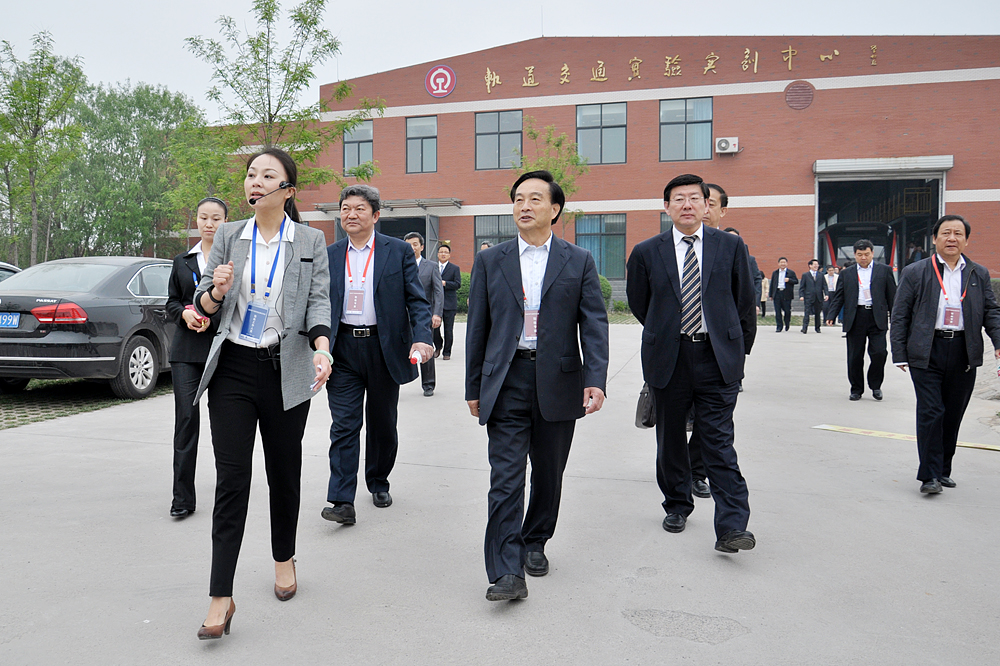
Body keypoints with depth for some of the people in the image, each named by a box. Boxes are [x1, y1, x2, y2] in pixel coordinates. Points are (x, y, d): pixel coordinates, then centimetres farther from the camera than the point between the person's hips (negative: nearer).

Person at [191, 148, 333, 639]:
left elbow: (318, 302, -4)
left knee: (284, 470, 11)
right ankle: (221, 598, 0)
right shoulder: (228, 237, 7)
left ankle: (284, 560, 34)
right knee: (231, 477, -4)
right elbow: (203, 305, 8)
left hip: (285, 370, -1)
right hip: (232, 368, 1)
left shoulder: (311, 242, 3)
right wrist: (216, 291, -16)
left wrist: (322, 350, -23)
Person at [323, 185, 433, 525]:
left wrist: (422, 338, -20)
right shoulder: (329, 255, 7)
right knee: (344, 425, -4)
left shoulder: (399, 251, 0)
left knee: (383, 424, 12)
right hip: (343, 350, 1)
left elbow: (417, 300, -4)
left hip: (384, 347, -1)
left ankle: (378, 482, 33)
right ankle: (342, 501, -3)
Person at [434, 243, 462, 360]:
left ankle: (447, 352, 11)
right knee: (434, 326, -2)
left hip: (449, 303, -2)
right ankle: (438, 347, 22)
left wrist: (444, 283, -15)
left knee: (448, 329, 1)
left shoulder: (455, 268, 6)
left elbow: (458, 284, -5)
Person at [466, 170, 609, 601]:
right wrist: (474, 387, 6)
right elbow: (478, 327, 8)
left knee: (548, 473, 13)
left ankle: (535, 544, 34)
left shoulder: (579, 262, 5)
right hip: (507, 381, 0)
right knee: (506, 477, -7)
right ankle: (507, 572, -5)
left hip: (558, 382, 1)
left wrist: (596, 380, -13)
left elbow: (594, 324, -1)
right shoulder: (490, 261, 7)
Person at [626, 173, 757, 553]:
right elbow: (639, 305, 14)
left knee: (719, 441, -5)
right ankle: (677, 506, 32)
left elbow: (745, 302, 10)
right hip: (669, 359, 1)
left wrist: (739, 348, 12)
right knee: (670, 437, 12)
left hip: (718, 357, -1)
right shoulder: (646, 253, 2)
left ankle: (731, 527, -5)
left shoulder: (731, 246, 4)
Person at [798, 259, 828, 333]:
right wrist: (801, 296, -9)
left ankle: (817, 328, 19)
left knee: (818, 313, 9)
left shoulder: (821, 275, 13)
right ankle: (804, 328, -10)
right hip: (808, 298, -3)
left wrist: (826, 294, -4)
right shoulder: (805, 275, 5)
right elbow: (801, 287, 3)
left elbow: (824, 286, 10)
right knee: (807, 313, -9)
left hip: (819, 298, 3)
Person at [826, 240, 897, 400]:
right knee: (854, 356, 4)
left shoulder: (884, 270, 8)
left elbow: (892, 295, 8)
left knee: (879, 352, -9)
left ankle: (875, 385, 13)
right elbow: (838, 296, 8)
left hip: (877, 318, -1)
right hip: (855, 319, 1)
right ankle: (856, 389, 18)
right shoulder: (846, 274, 12)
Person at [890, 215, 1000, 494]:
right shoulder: (915, 273, 1)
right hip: (927, 353, -3)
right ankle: (930, 475, 0)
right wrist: (899, 354, -4)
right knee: (930, 413, -6)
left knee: (953, 415, 10)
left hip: (964, 354, 3)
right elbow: (900, 316, 1)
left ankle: (943, 470, 23)